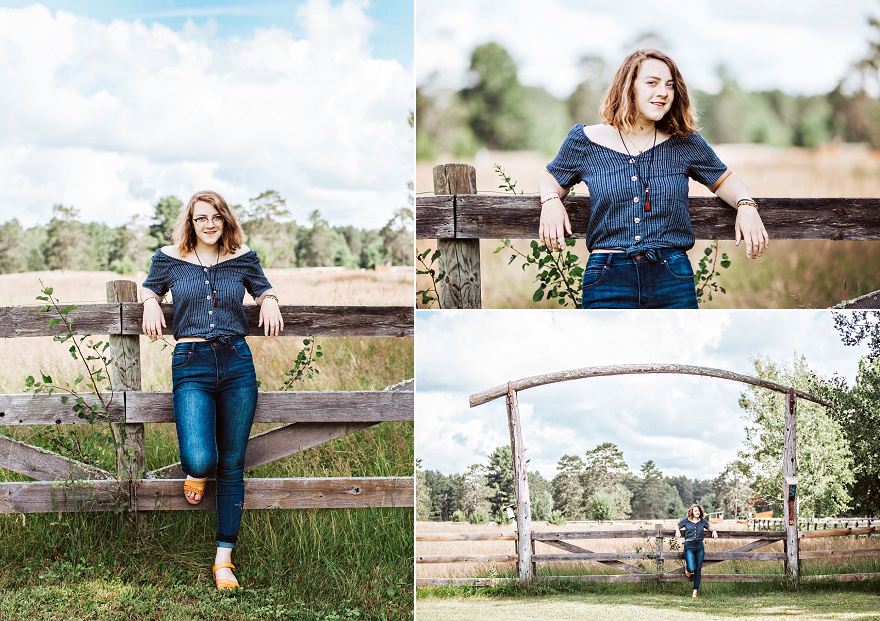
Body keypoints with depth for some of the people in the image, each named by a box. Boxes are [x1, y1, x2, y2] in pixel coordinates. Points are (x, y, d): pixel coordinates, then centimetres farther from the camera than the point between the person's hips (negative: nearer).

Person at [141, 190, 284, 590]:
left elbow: (262, 287, 25)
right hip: (191, 365, -2)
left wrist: (269, 299, 3)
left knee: (232, 466, 5)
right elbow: (150, 287, 24)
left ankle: (224, 558, 15)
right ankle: (195, 472, 20)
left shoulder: (243, 258, 8)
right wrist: (151, 303, 3)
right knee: (200, 460, -21)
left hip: (237, 362, 2)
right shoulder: (170, 258, 6)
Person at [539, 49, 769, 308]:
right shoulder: (586, 140, 5)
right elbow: (551, 178, 21)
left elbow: (723, 179, 21)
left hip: (673, 278, 1)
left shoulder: (684, 143, 7)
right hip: (608, 278, -1)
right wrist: (551, 201, -2)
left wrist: (745, 205, 1)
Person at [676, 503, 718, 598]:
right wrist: (678, 531, -6)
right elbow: (677, 527, 15)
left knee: (698, 569, 3)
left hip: (699, 546, 3)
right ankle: (686, 567, 22)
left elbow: (709, 527, 29)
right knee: (692, 568, -17)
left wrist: (714, 530, 9)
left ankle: (695, 590, 11)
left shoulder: (702, 521, 11)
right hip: (689, 546, -3)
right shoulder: (686, 520, 4)